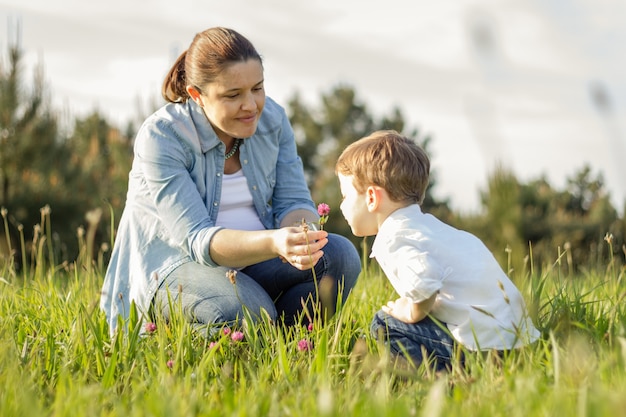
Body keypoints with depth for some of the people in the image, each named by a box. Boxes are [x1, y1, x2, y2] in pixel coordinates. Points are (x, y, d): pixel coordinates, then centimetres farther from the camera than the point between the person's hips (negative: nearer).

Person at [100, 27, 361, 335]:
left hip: (254, 262, 5)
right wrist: (273, 243, -45)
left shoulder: (272, 119, -2)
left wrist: (299, 236, -30)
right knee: (246, 311, -35)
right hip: (176, 271, -5)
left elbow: (294, 202, -3)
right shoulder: (160, 137, -20)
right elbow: (197, 239, -27)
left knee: (341, 256, -20)